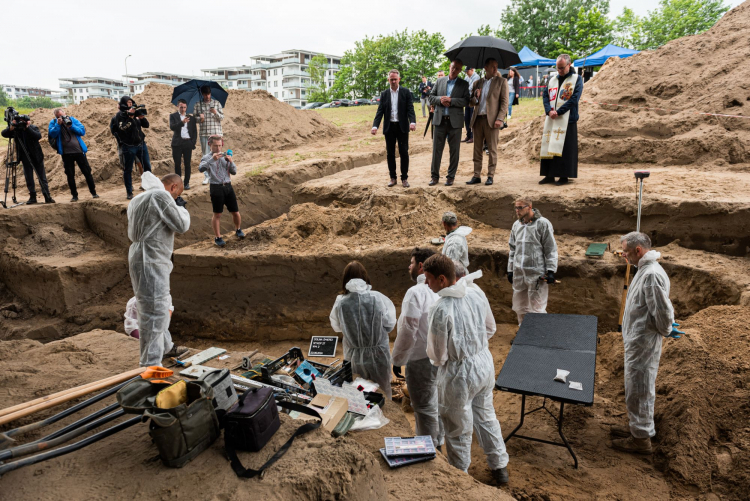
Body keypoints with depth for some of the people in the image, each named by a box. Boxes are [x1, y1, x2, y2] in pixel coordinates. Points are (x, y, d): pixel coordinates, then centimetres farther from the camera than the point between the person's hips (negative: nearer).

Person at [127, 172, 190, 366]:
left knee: (162, 305, 24)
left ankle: (165, 347, 41)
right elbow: (181, 225, -13)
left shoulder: (141, 197, 15)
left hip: (145, 259, 11)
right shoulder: (161, 195, -14)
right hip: (150, 262, -10)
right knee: (154, 313, -6)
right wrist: (181, 207, 6)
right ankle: (150, 365, 1)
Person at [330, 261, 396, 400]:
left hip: (354, 357, 1)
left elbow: (336, 327, 3)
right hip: (378, 355, 0)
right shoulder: (378, 298, -17)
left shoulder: (341, 302, -15)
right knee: (382, 394, 20)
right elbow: (390, 324, -6)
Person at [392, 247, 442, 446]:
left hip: (421, 359, -8)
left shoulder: (416, 292, -21)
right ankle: (437, 442, 40)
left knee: (424, 408, 7)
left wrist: (397, 360, -10)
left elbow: (408, 331, -21)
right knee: (436, 402, 23)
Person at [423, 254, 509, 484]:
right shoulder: (476, 294, -8)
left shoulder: (440, 310, -28)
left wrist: (438, 360, 3)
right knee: (486, 416, 27)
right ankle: (500, 467, 43)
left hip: (459, 373, -6)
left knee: (458, 429, 16)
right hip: (485, 363, 7)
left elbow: (437, 355, -19)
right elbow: (491, 328, 7)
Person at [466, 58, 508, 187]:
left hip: (491, 120, -4)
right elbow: (471, 103, 15)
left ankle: (490, 176, 5)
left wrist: (500, 119, -13)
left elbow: (504, 102, -2)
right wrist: (475, 98, -7)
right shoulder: (477, 83, 15)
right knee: (477, 149, 5)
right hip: (478, 119, 4)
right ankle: (476, 175, 11)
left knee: (492, 149, -1)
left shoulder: (501, 81, 5)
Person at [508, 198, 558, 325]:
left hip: (536, 274, -6)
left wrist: (551, 270, -12)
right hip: (519, 273, 6)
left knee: (537, 308, -1)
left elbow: (551, 249, -7)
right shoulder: (516, 225, 11)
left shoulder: (543, 223, -8)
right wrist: (510, 269, 15)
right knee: (520, 308, 15)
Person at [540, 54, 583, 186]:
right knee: (548, 146, 4)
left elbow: (574, 99, -8)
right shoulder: (552, 79, 15)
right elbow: (545, 95, 9)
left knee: (564, 148, -5)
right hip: (551, 120, 5)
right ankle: (549, 175, 11)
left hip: (567, 120, -5)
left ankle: (564, 176, 0)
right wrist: (549, 111, -10)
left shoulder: (577, 79, 1)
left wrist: (558, 112, -15)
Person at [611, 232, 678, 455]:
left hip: (643, 344, -10)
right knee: (636, 388, 22)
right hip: (636, 341, 10)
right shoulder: (645, 269, 8)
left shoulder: (652, 274, -25)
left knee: (639, 390, 4)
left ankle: (641, 438, 18)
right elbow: (660, 309, 19)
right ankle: (638, 427, 37)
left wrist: (666, 331, -7)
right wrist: (666, 328, 15)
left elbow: (663, 311, -24)